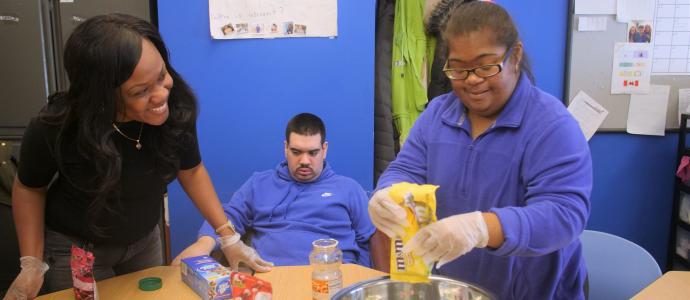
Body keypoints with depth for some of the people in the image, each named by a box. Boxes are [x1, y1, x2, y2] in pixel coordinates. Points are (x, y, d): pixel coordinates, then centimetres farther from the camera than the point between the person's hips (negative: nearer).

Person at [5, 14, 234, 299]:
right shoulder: (55, 129, -29)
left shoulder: (176, 108, -25)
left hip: (145, 240, 3)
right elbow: (29, 188, -9)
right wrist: (32, 263, -14)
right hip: (74, 248, -3)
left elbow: (191, 171, -8)